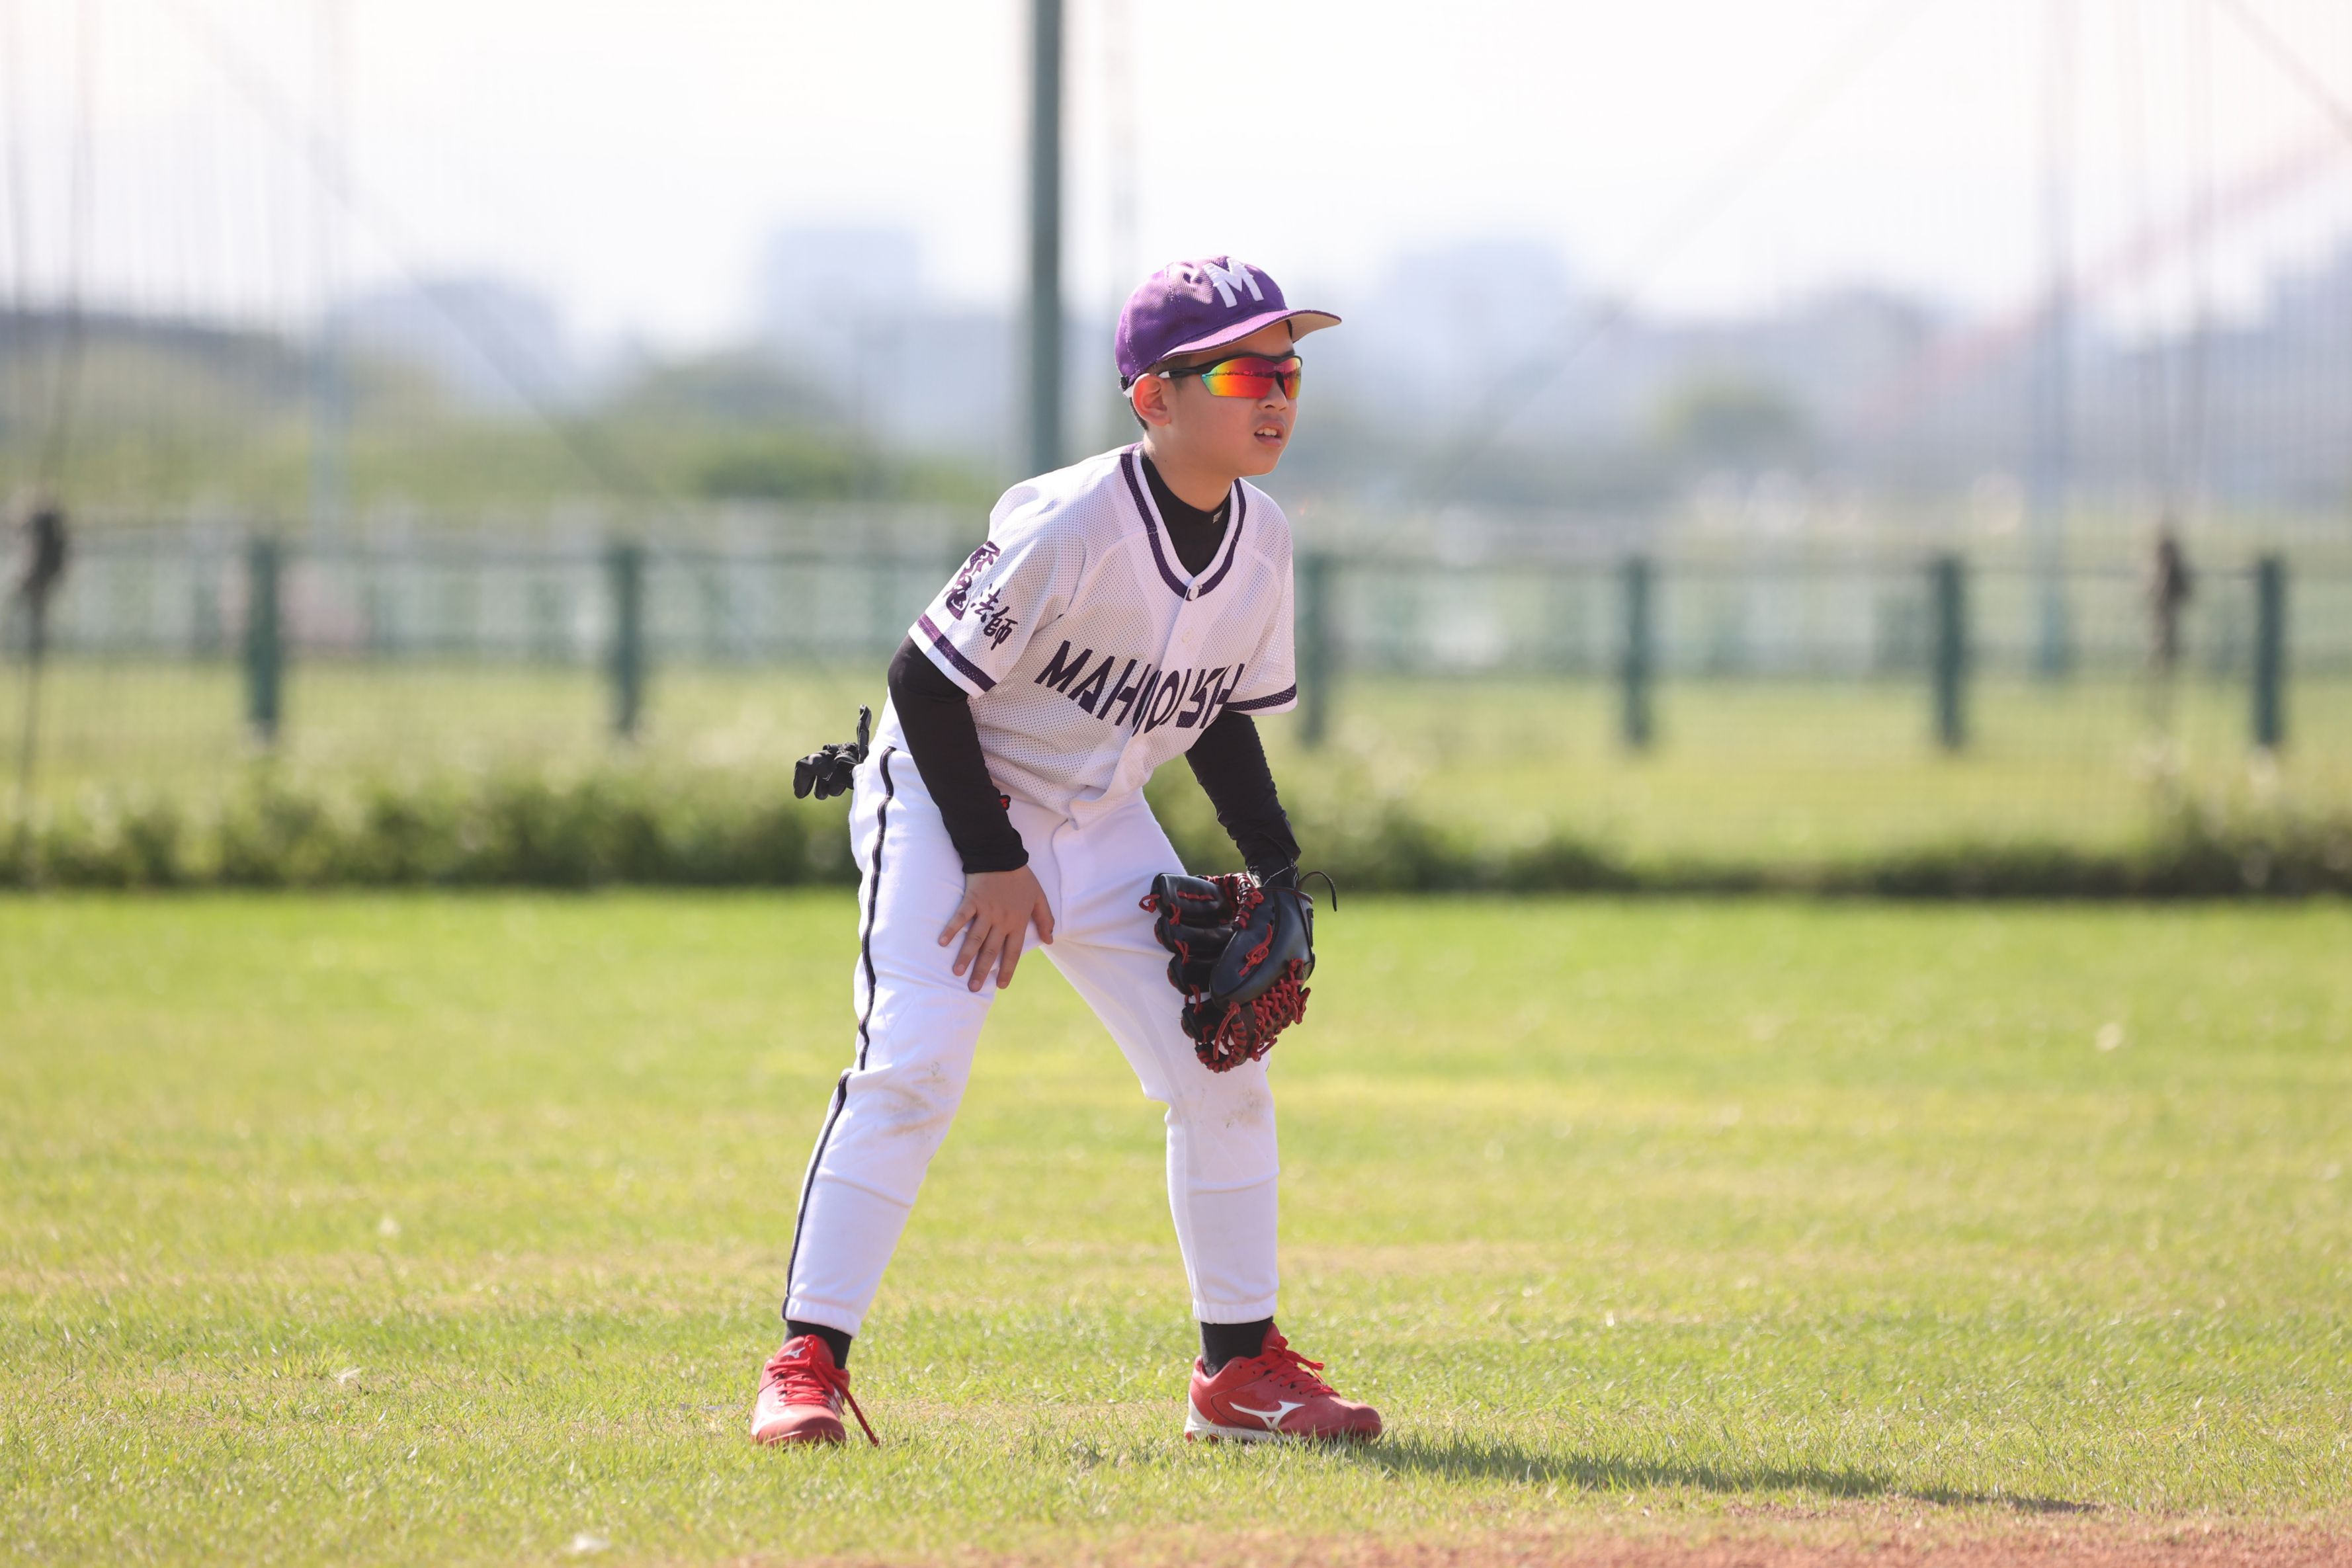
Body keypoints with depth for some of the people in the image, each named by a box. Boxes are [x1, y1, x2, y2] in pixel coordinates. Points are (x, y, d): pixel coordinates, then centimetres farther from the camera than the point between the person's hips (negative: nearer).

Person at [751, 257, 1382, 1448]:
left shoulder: (1262, 541, -5)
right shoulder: (1070, 525, -27)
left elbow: (1227, 715, 10)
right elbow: (927, 680, -23)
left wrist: (1276, 871, 0)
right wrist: (991, 861, -20)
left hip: (1101, 821, 7)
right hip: (948, 802, -7)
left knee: (1223, 1071, 2)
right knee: (909, 1068, -20)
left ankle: (1240, 1365, 13)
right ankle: (808, 1360, -16)